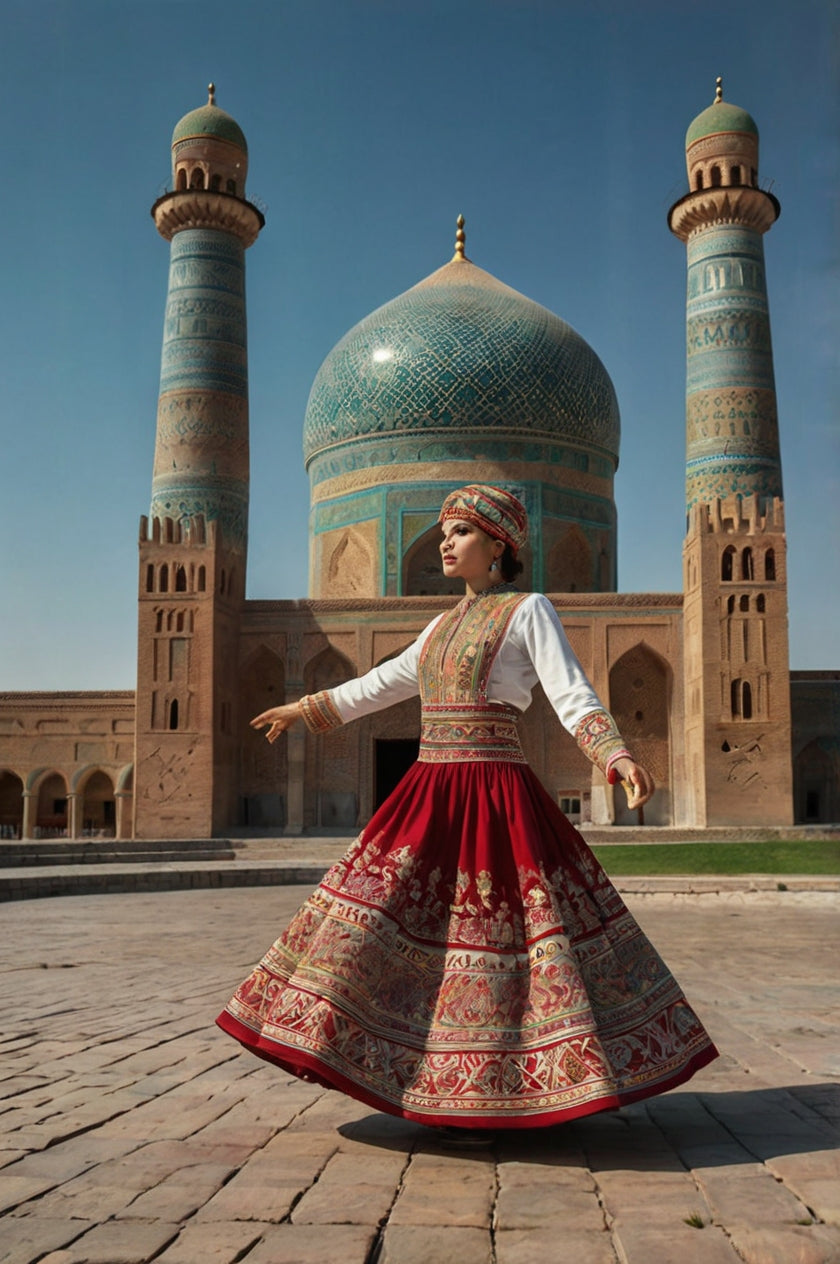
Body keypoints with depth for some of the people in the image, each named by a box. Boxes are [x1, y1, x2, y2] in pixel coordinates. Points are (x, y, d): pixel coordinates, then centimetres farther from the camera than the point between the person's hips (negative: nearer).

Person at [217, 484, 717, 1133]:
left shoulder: (529, 610, -2)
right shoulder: (451, 621, 18)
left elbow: (574, 696, -13)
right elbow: (387, 681, 28)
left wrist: (619, 756, -31)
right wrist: (306, 709, 34)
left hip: (494, 798, -7)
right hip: (430, 794, 7)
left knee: (499, 935, -6)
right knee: (393, 922, 4)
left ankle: (498, 1096, 8)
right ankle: (448, 1088, 15)